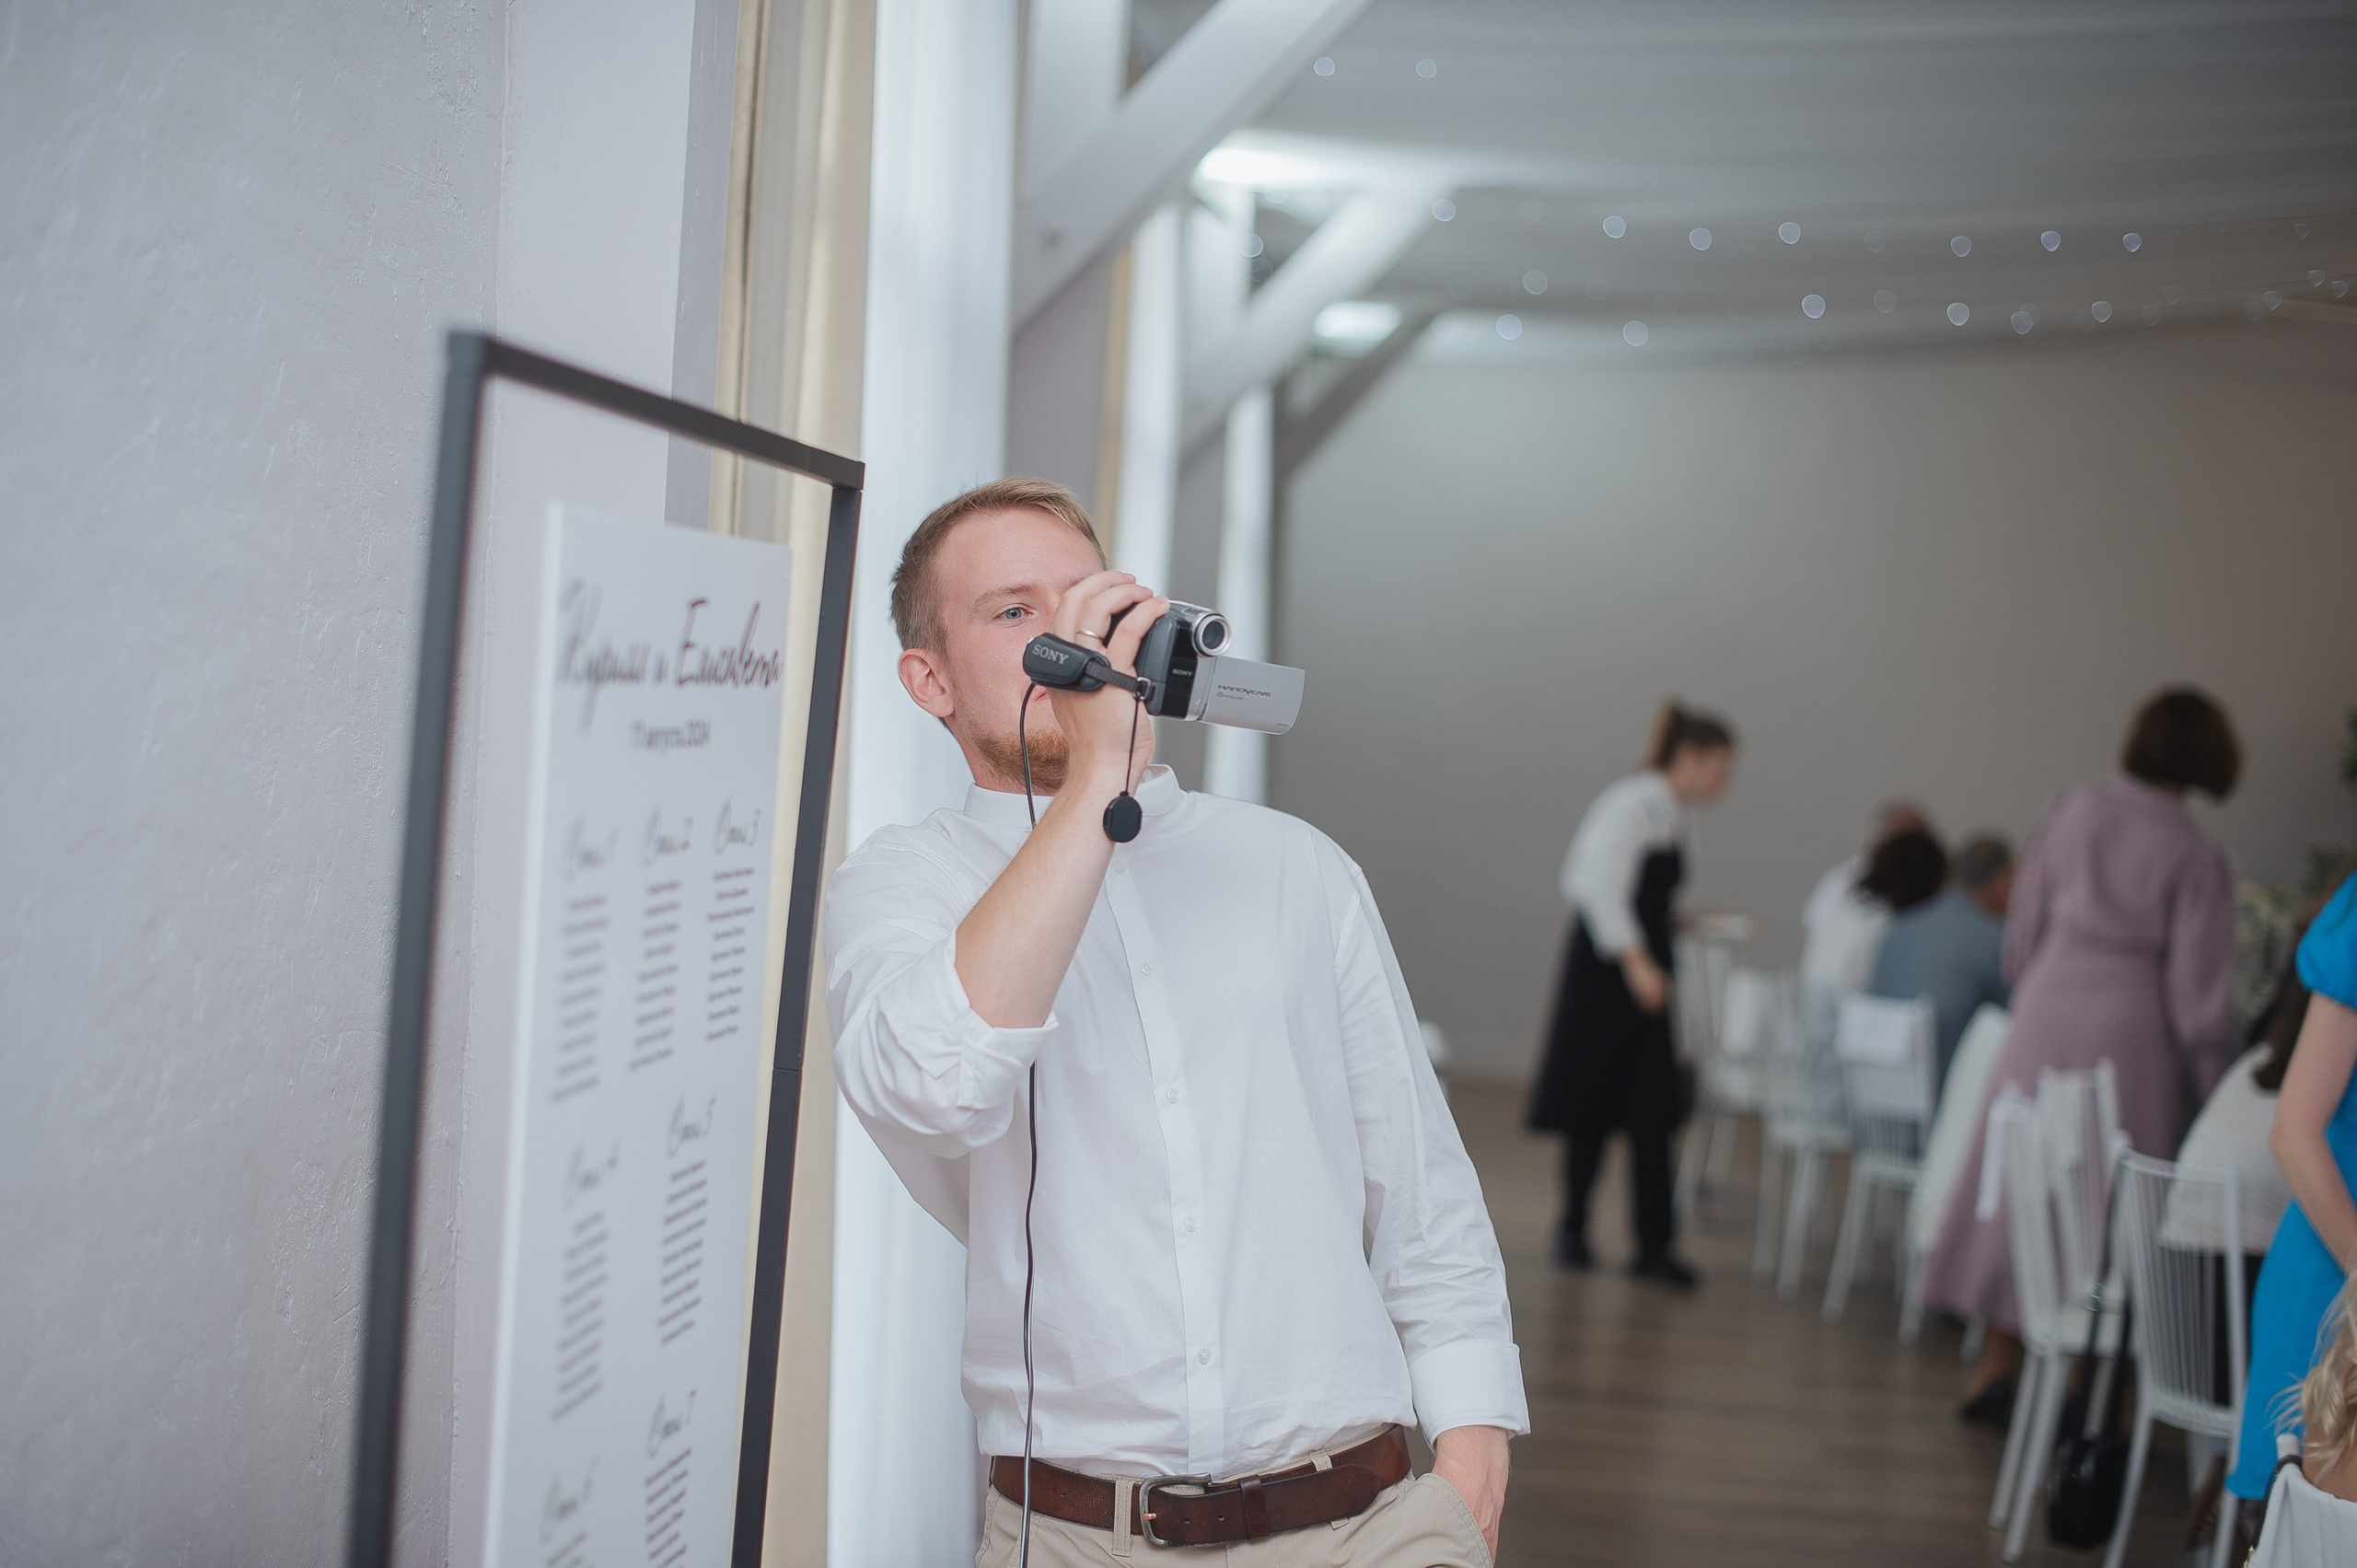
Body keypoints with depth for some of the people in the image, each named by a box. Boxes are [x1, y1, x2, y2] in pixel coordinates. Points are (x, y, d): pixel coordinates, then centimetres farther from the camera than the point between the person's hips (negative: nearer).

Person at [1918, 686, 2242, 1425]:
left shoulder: (2072, 814, 2)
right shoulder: (2196, 860, -9)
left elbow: (2023, 932, 8)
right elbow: (2197, 991, -8)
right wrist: (2209, 1087, 1)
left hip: (2048, 1012, 3)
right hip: (2131, 1032, -3)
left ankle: (1998, 1361, 15)